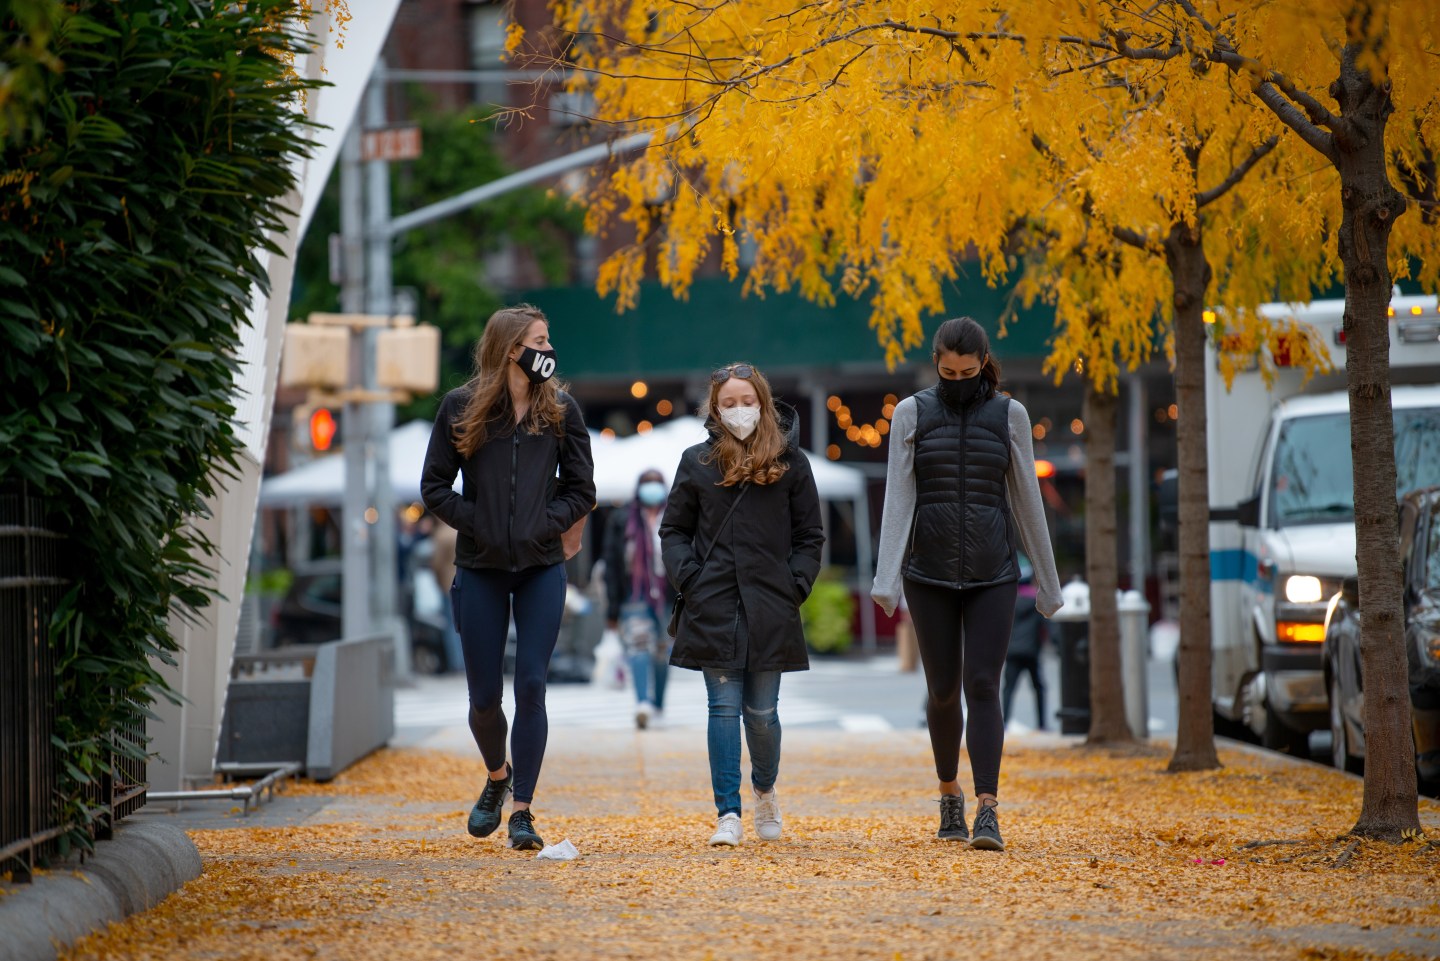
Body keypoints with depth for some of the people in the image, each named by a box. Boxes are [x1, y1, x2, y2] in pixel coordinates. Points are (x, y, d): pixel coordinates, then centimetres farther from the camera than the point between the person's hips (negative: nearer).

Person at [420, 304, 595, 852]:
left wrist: (545, 524, -7)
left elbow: (581, 489, 8)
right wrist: (478, 525, -9)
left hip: (542, 567, 0)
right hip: (480, 570, 0)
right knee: (484, 695, 3)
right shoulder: (461, 408, 0)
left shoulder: (560, 409, 5)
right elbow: (434, 487, 2)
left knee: (531, 686, -8)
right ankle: (498, 777, 33)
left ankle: (522, 811, -4)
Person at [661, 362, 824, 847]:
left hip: (769, 609, 0)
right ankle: (728, 814, -3)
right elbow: (674, 530, 10)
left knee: (761, 712, 6)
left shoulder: (790, 463, 6)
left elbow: (809, 535, 9)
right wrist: (689, 580, -4)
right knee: (724, 708, -3)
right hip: (713, 607, 0)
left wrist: (795, 586, -3)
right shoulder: (697, 463, 7)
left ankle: (765, 789, 33)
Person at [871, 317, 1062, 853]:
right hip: (930, 574, 1)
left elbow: (1028, 502, 7)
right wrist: (886, 577, -14)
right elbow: (898, 499, -4)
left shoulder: (1008, 415, 3)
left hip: (992, 574, -1)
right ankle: (949, 793, 31)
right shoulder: (912, 414, 2)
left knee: (983, 686, -12)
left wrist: (1048, 582, 10)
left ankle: (987, 813, -18)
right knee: (943, 690, 8)